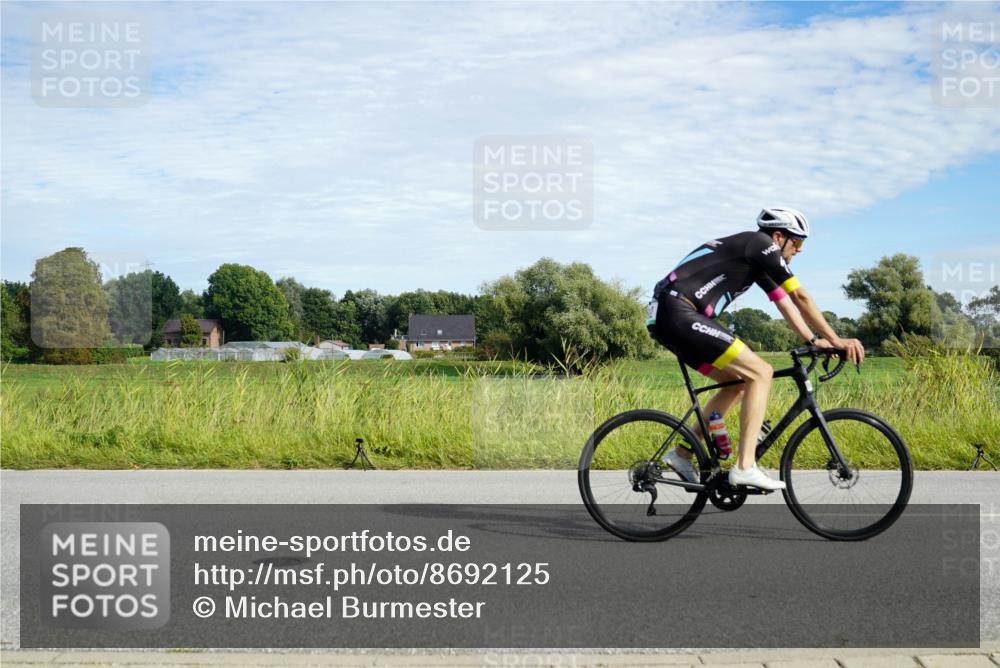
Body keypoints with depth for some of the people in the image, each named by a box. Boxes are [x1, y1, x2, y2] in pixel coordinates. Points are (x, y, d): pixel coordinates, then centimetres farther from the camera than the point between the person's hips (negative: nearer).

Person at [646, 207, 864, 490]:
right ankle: (745, 466, -14)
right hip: (679, 314, -10)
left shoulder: (758, 259, 25)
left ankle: (682, 454, 19)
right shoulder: (760, 243, -3)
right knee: (760, 372, -11)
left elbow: (785, 303, 26)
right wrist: (835, 340, -3)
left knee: (739, 381, 17)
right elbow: (799, 296, -6)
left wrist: (815, 340, 16)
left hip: (665, 318, 10)